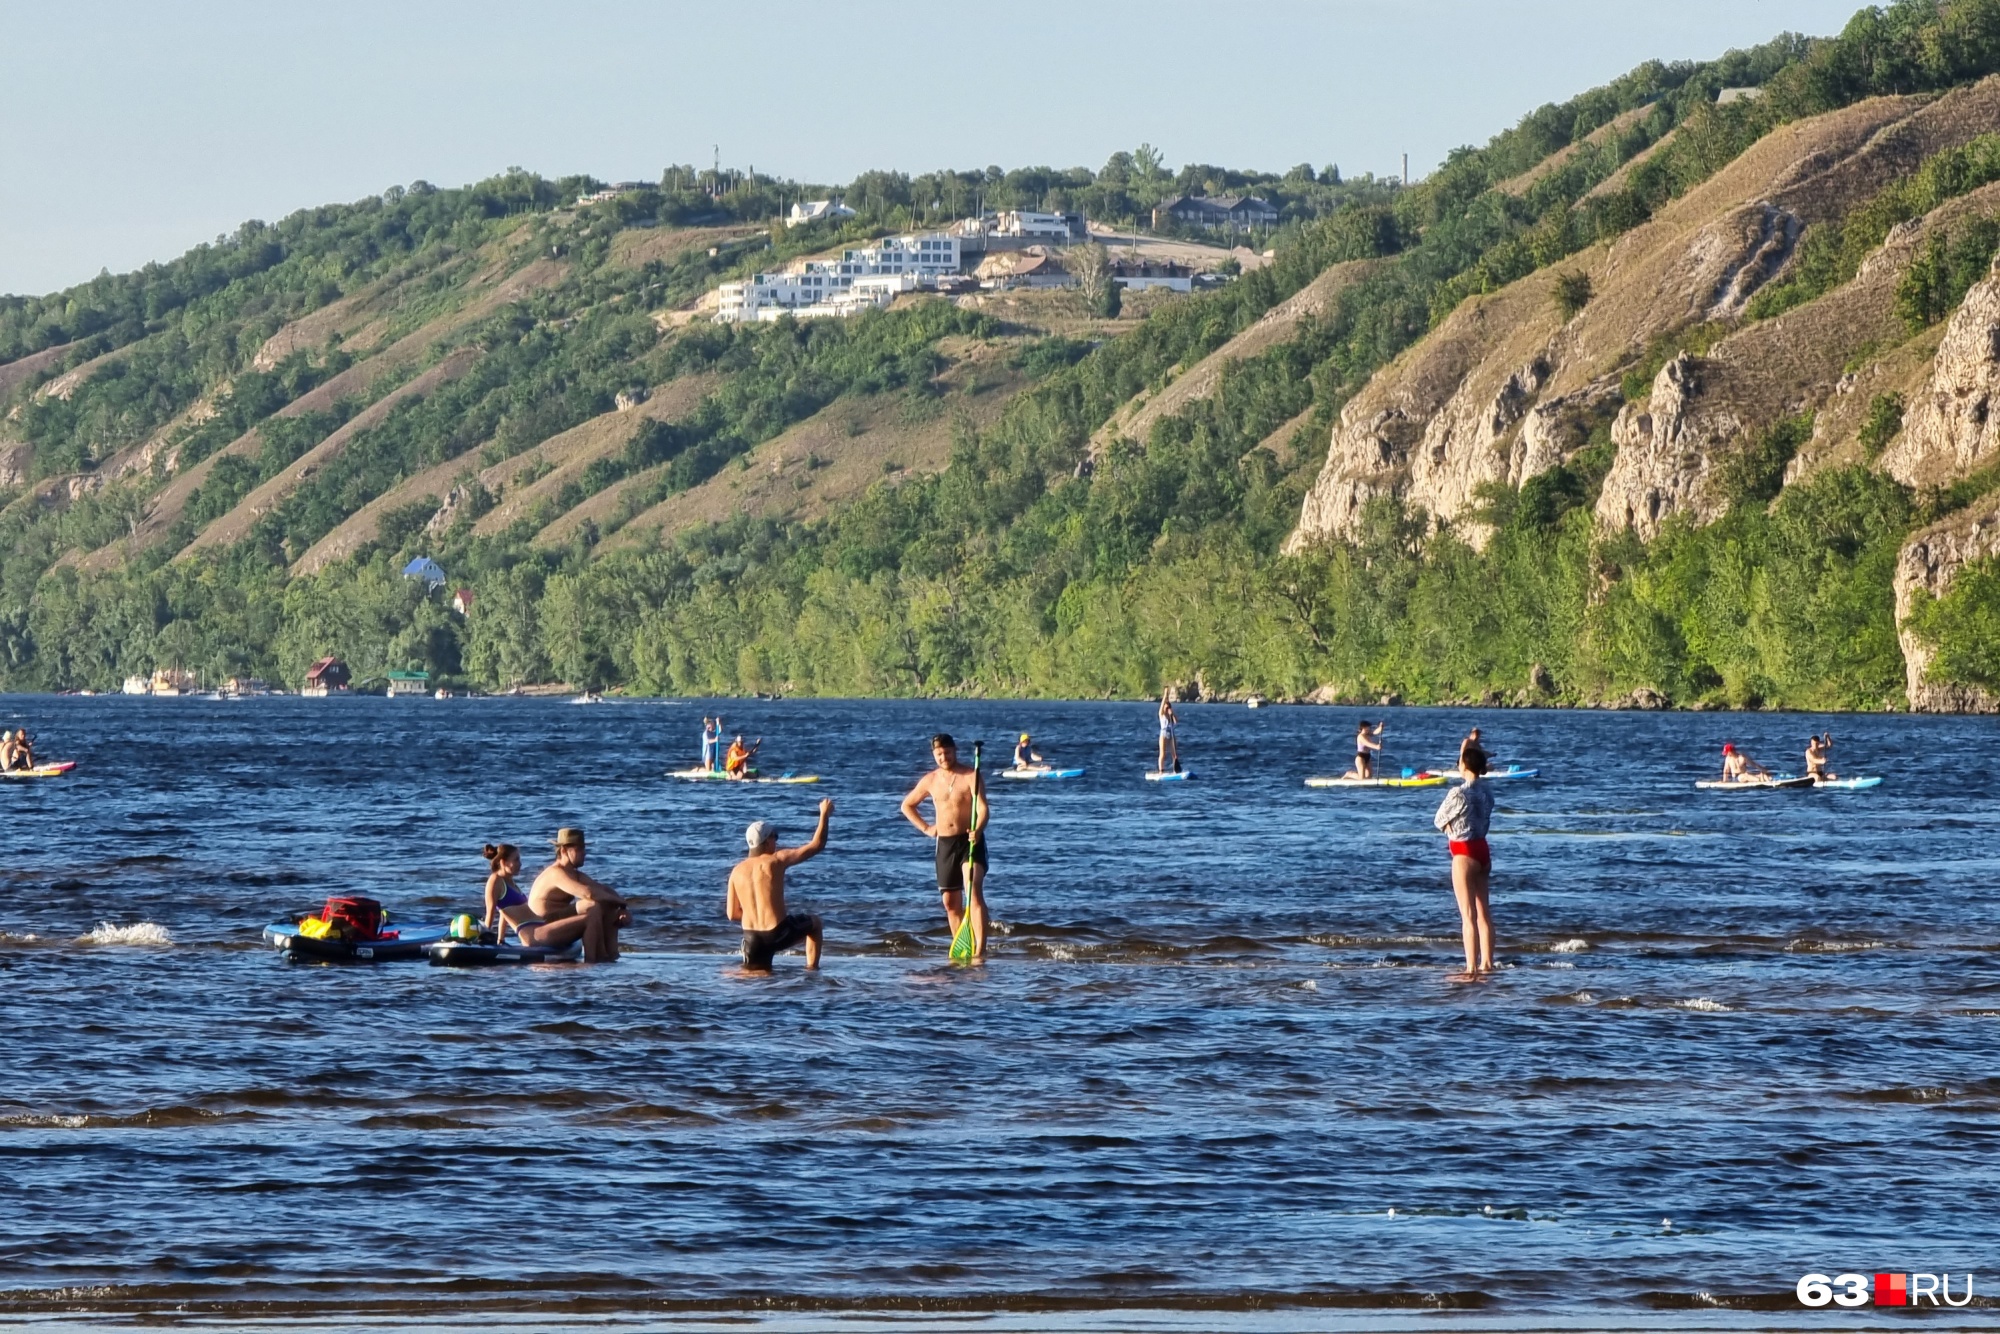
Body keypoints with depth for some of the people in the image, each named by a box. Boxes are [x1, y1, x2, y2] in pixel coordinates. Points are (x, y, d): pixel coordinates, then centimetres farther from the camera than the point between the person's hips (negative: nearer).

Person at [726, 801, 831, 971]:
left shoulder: (737, 871, 6)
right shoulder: (776, 860, -6)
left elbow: (732, 914, 11)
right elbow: (816, 845, -2)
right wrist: (824, 815, 12)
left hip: (752, 938, 3)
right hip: (778, 934, -3)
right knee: (814, 923, 26)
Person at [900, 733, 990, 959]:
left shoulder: (971, 776, -6)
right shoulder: (930, 780, 9)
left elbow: (983, 807, -18)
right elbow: (907, 806, 23)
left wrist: (978, 830, -38)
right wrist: (925, 828, 10)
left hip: (970, 841, -6)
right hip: (945, 844, 6)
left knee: (974, 892, -21)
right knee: (951, 901, 7)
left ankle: (980, 948, -30)